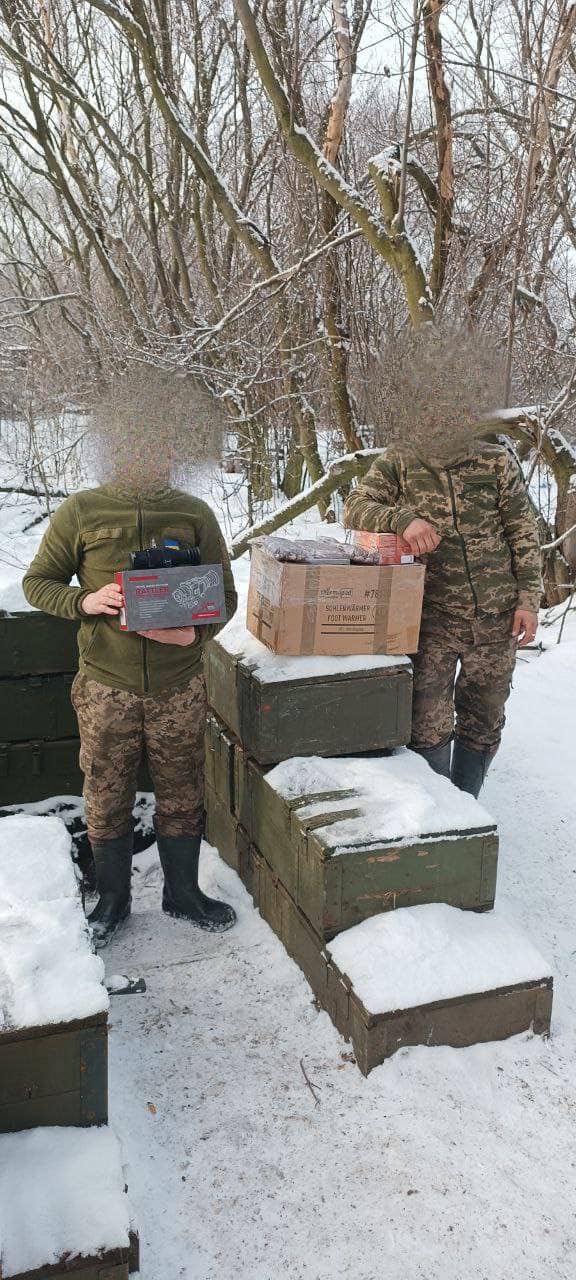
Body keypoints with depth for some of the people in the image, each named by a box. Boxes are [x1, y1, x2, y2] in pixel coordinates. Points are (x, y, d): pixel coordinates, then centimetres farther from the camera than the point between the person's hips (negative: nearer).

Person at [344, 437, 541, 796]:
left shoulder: (498, 461, 1)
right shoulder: (397, 463, 1)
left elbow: (524, 534, 3)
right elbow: (356, 506, -7)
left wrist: (528, 601, -4)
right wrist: (402, 518, -26)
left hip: (496, 617, 2)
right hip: (432, 616, -1)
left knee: (484, 719, 12)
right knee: (428, 725, -6)